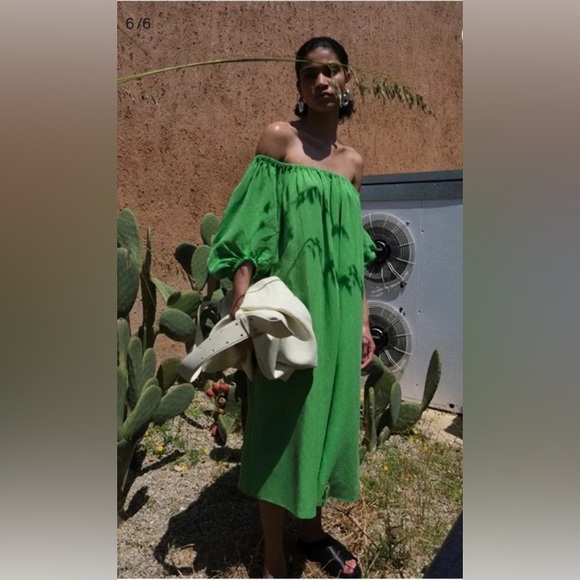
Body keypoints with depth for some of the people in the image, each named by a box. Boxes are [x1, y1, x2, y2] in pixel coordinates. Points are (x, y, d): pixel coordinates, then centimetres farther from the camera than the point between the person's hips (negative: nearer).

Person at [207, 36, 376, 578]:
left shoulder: (353, 162, 12)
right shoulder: (278, 137, -2)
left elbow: (354, 252, 14)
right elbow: (250, 227, -8)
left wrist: (362, 320, 12)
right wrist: (240, 304, -17)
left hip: (337, 306, 6)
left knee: (326, 412, 15)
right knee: (282, 420, 3)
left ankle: (312, 528, 37)